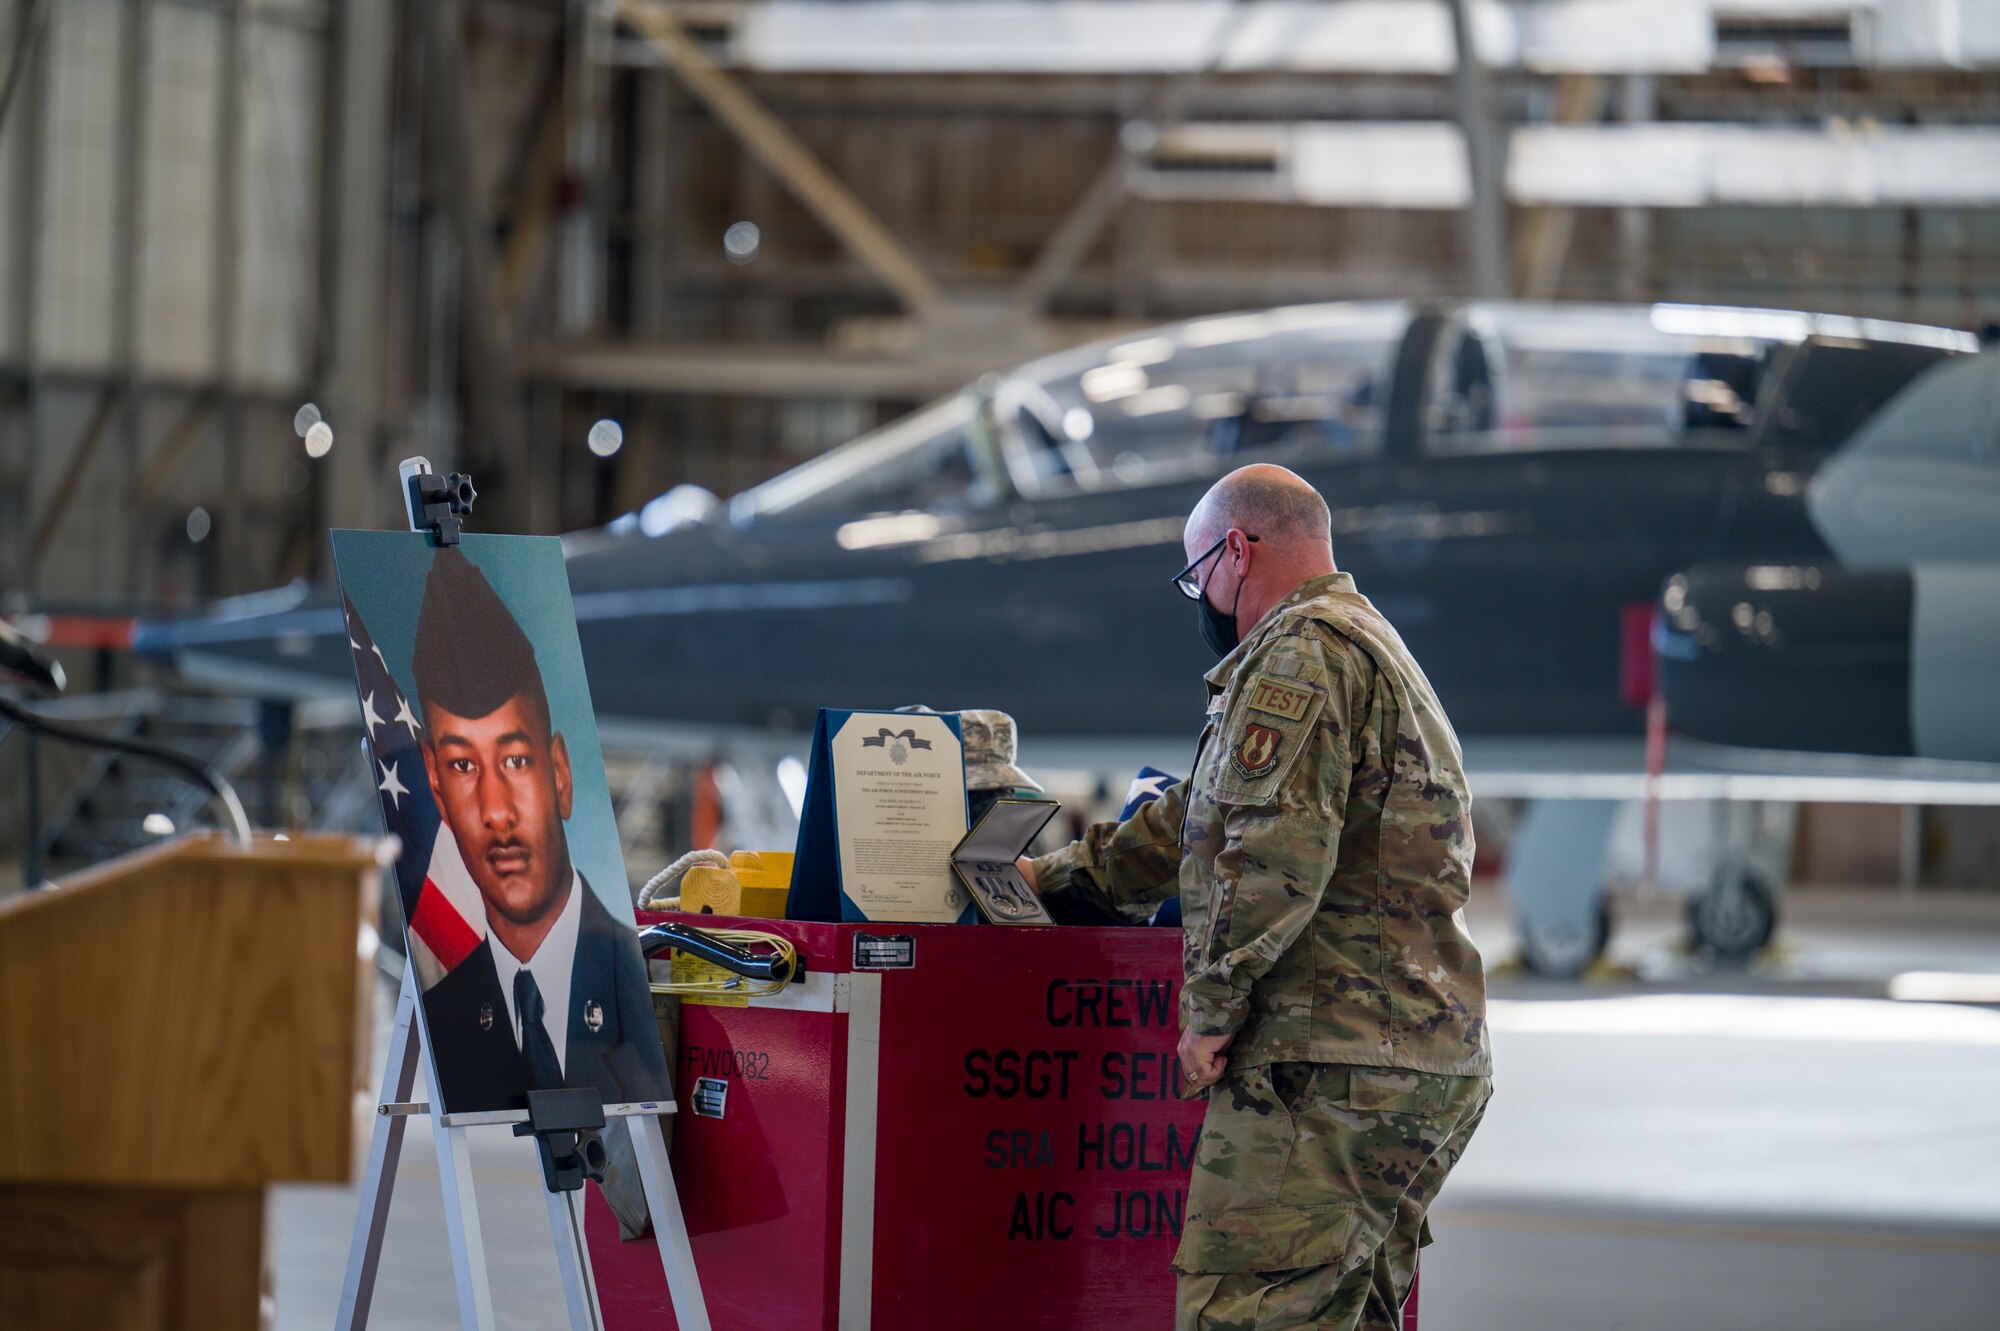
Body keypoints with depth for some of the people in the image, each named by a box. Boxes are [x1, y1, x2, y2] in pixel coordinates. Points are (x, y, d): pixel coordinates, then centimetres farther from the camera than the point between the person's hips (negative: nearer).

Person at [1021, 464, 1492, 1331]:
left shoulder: (1298, 651, -8)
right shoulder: (1374, 650, 28)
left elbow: (1274, 849, -21)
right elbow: (1203, 818, 38)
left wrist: (1211, 1009, -13)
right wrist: (1059, 875, 43)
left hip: (1321, 1068, -11)